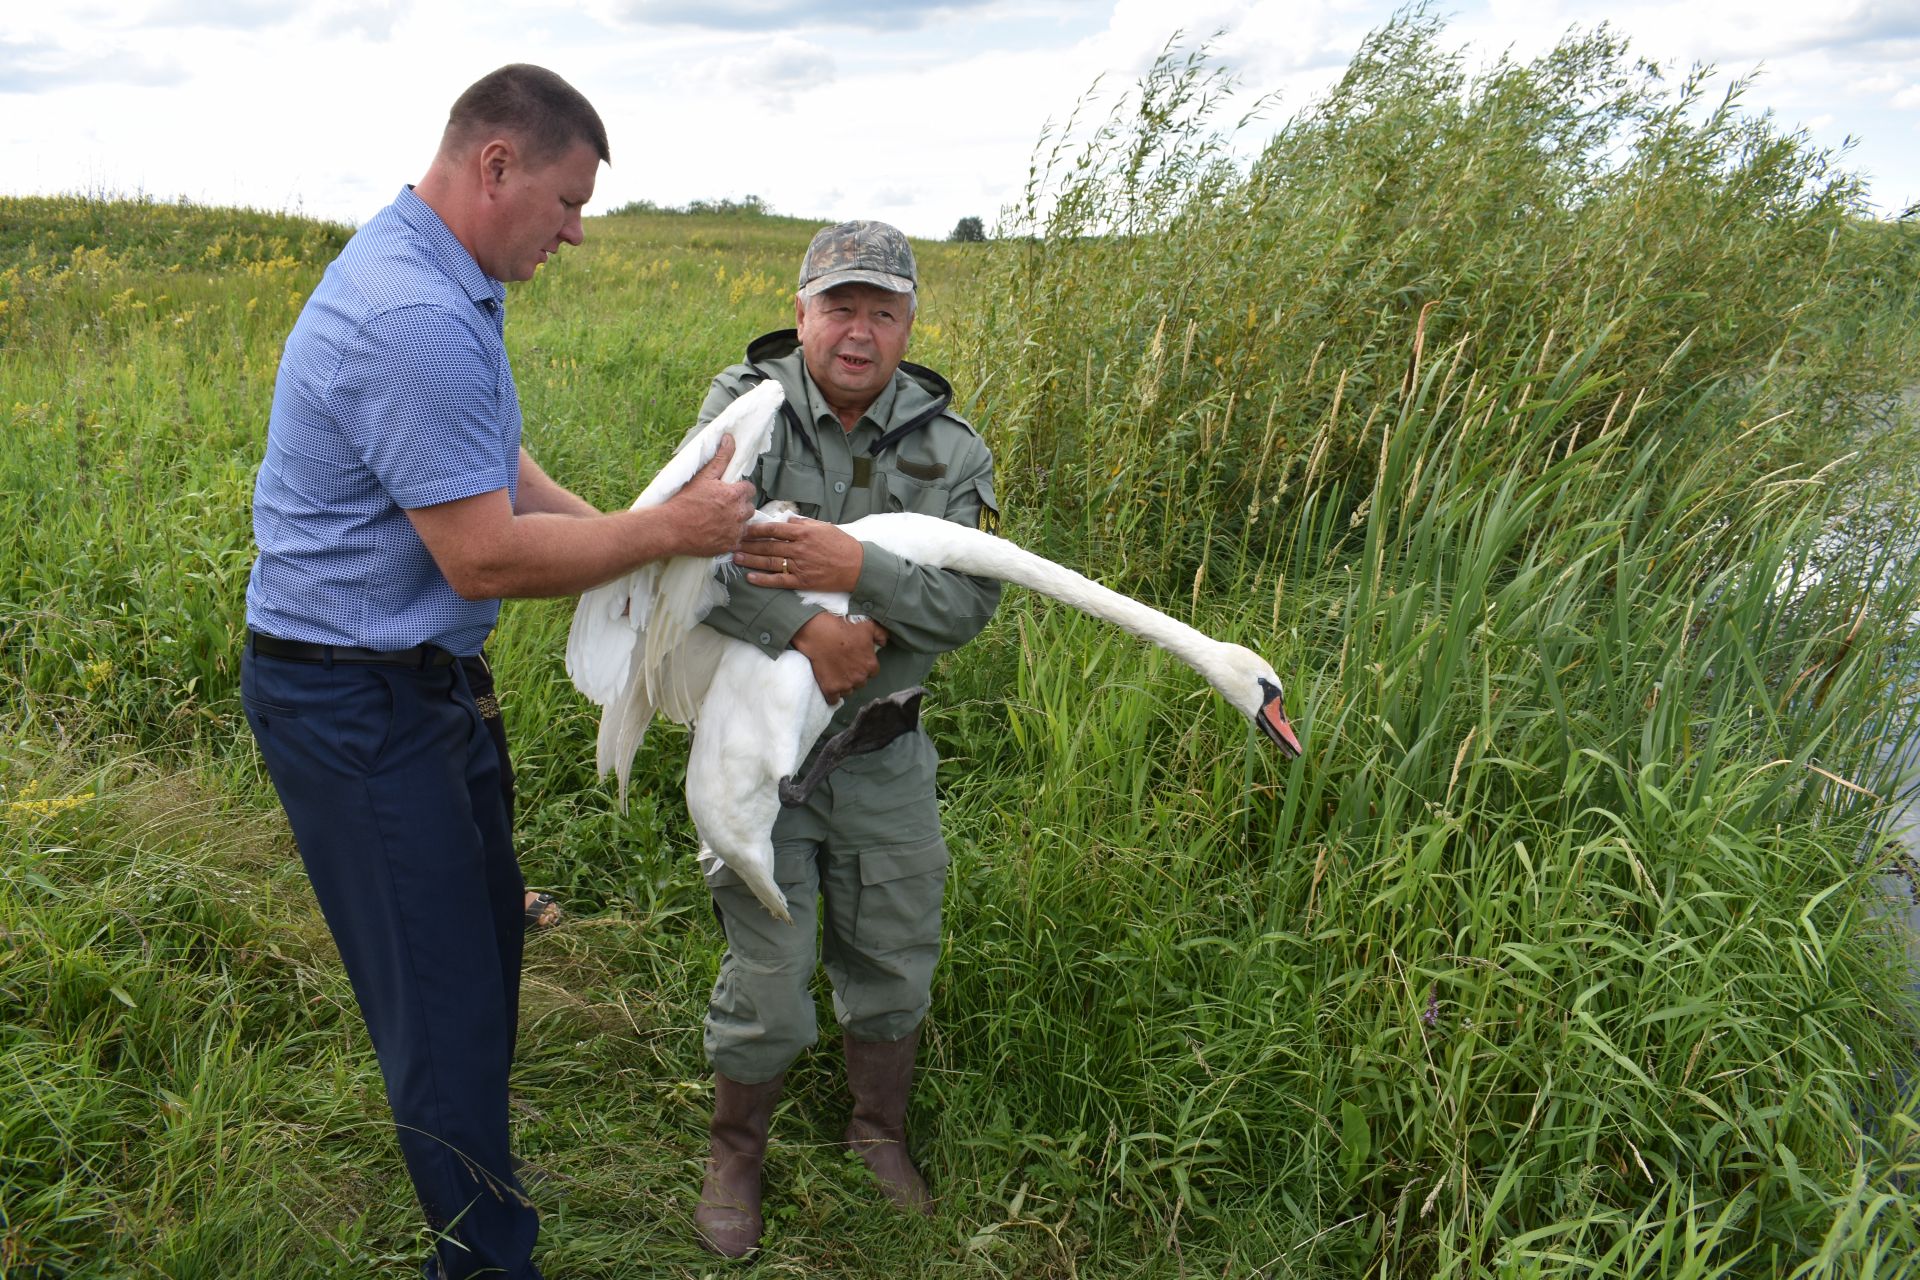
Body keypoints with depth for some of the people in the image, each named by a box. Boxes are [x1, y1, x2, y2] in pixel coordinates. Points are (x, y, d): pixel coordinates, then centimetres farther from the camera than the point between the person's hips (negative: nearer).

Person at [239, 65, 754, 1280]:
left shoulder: (439, 285, 8)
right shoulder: (413, 320, -27)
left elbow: (492, 466, 15)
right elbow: (485, 556, -26)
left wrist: (623, 526, 2)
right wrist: (666, 530, -16)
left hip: (418, 676, 11)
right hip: (355, 707, -11)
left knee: (480, 941, 23)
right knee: (444, 998, 2)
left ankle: (476, 1173, 44)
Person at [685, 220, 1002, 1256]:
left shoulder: (948, 448, -5)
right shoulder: (747, 403, -10)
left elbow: (972, 603, -16)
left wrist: (857, 568, -31)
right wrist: (803, 630, -32)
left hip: (882, 751, 3)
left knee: (893, 959, 17)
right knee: (769, 982, 3)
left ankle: (880, 1135, 44)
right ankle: (735, 1153, 32)